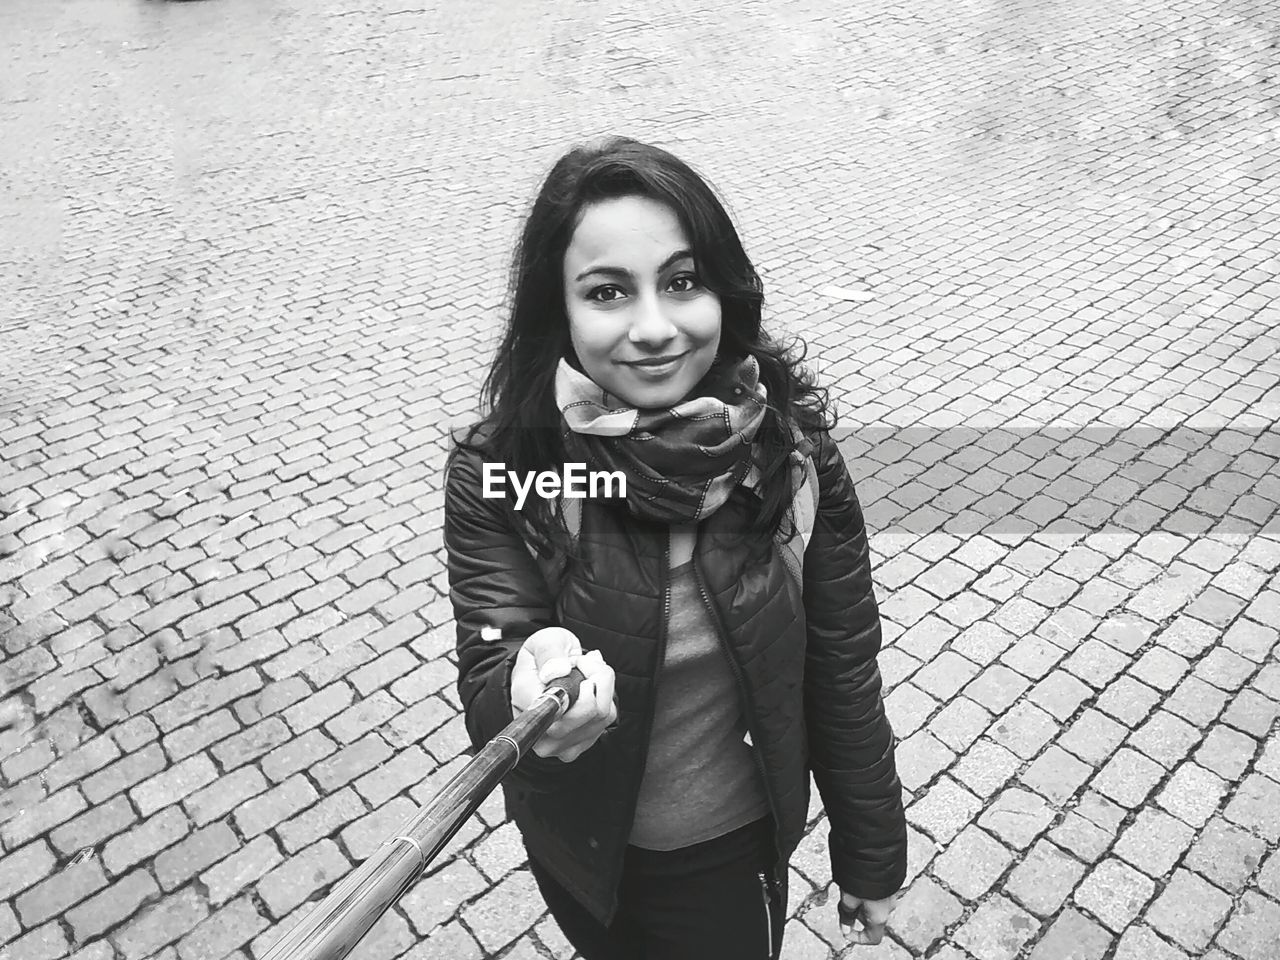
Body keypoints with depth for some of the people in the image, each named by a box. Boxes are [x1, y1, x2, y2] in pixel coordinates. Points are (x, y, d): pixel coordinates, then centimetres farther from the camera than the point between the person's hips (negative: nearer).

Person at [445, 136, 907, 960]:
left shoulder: (792, 443, -19)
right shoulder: (497, 474, -22)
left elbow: (842, 666, -10)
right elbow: (487, 689, -22)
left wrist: (873, 856, 1)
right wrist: (530, 699, -46)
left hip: (740, 847, -1)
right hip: (582, 852, 1)